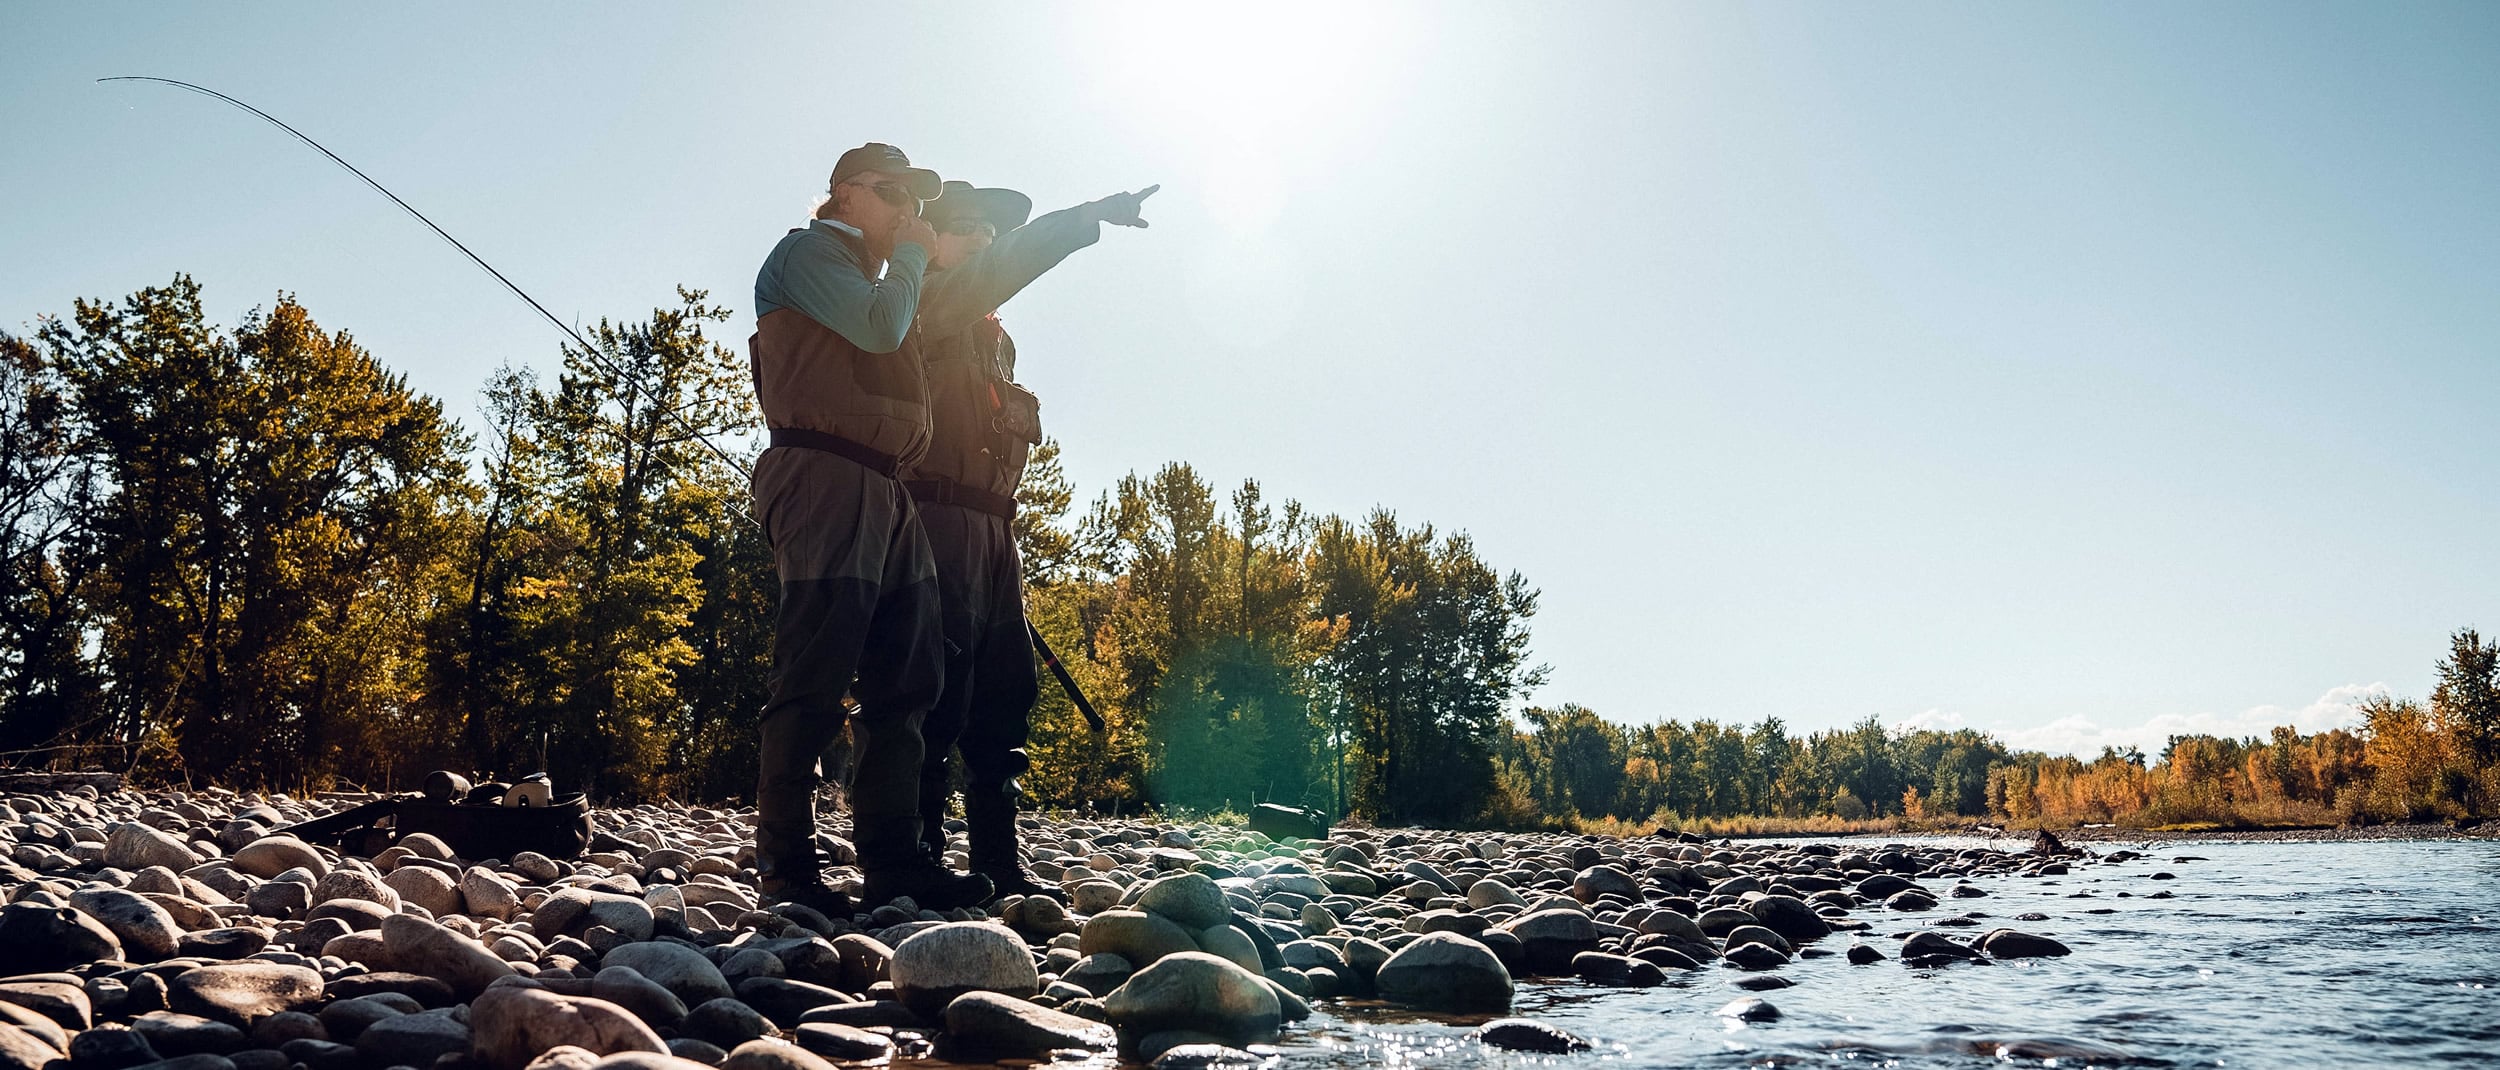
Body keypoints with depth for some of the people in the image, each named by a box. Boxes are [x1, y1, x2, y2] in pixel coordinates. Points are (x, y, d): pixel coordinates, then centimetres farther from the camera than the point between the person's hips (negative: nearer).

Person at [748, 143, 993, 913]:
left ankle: (892, 857, 5)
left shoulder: (869, 278, 32)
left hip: (884, 490, 10)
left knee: (904, 680, 3)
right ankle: (786, 864, -8)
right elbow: (880, 329, -12)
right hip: (828, 475, -10)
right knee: (814, 679, -12)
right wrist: (910, 255, 2)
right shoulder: (811, 251, 3)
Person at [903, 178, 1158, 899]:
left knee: (1005, 691, 5)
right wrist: (1089, 217, -23)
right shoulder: (925, 305, 1)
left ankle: (998, 860, 10)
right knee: (939, 685, -13)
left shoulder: (993, 338, 27)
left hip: (991, 525, 9)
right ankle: (918, 853, -11)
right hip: (939, 515, -9)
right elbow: (999, 268, -18)